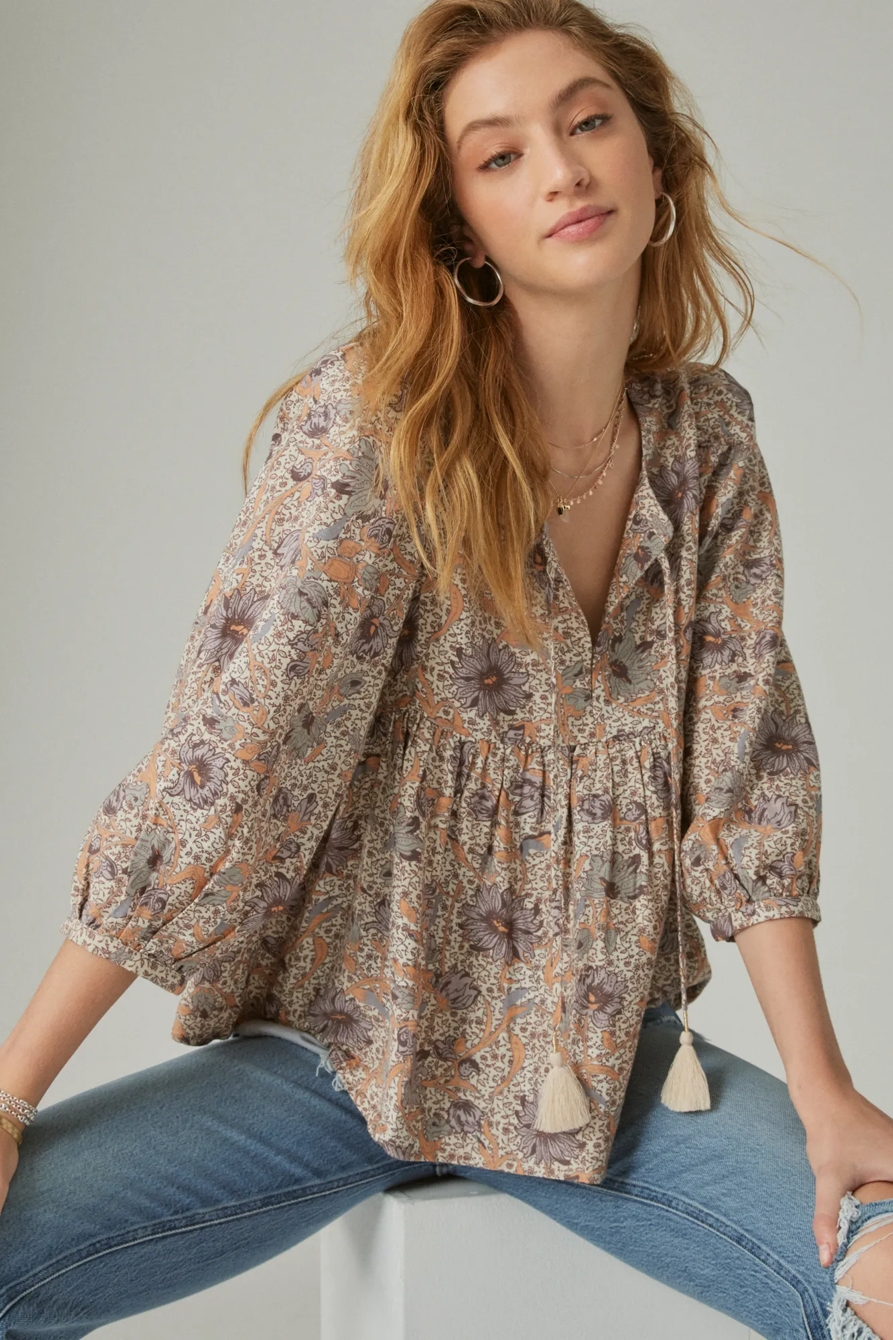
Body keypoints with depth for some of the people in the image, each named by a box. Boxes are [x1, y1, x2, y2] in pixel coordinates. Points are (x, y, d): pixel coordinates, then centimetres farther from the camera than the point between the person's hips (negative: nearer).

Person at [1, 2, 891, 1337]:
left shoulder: (708, 438, -1)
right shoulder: (373, 421, -15)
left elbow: (746, 774, 0)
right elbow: (224, 764, -20)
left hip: (619, 1060, 3)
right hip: (346, 1046, -3)